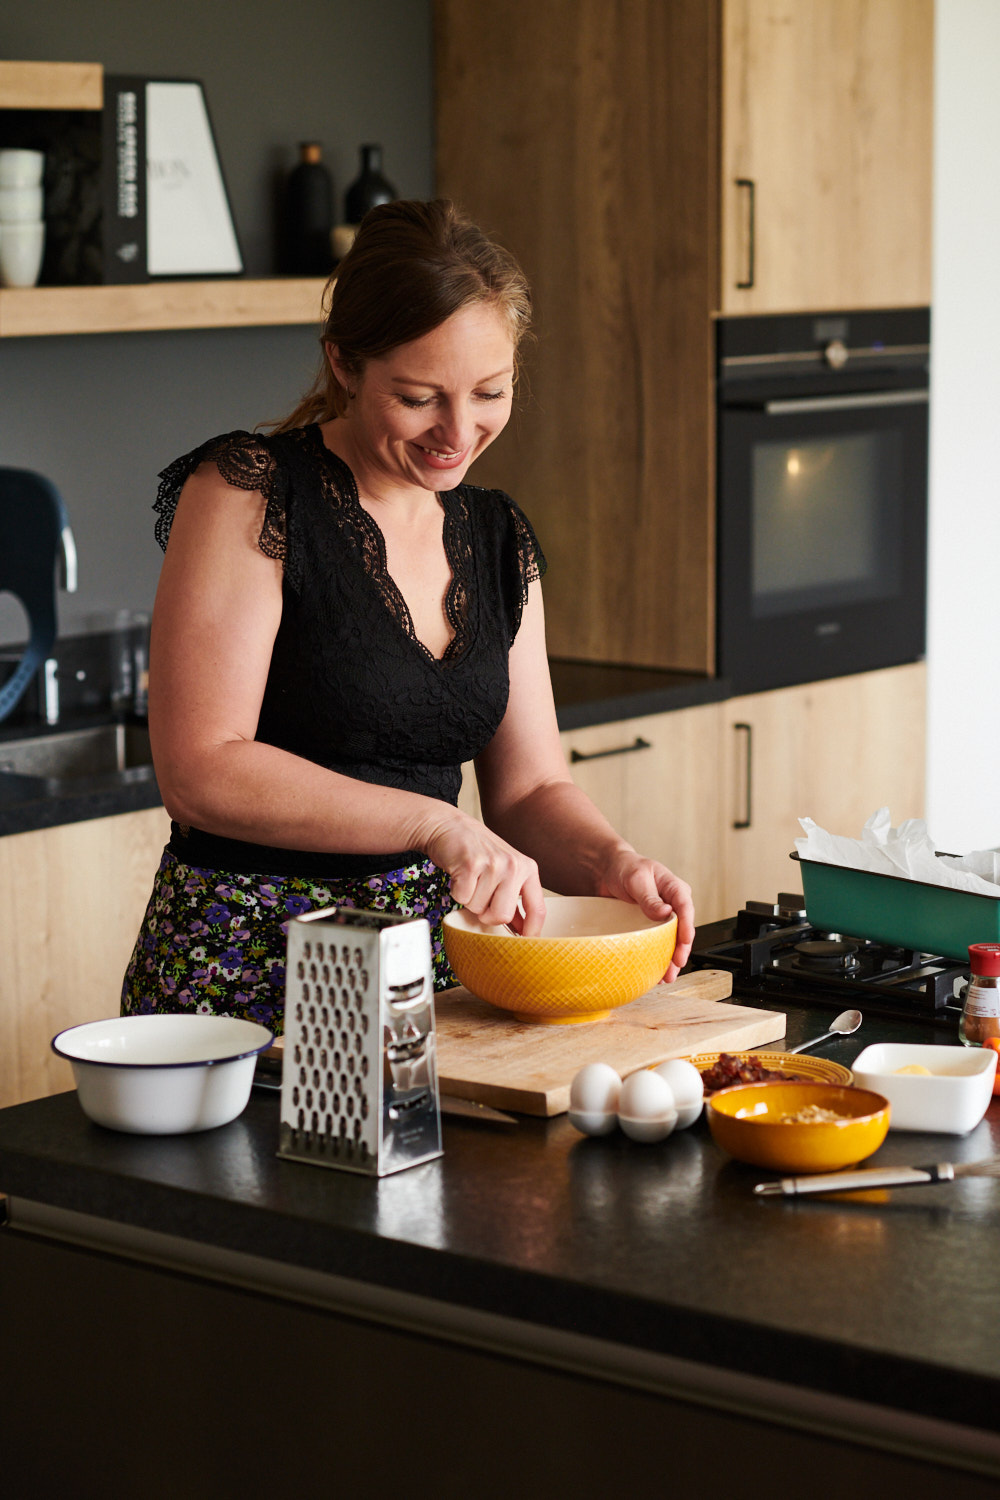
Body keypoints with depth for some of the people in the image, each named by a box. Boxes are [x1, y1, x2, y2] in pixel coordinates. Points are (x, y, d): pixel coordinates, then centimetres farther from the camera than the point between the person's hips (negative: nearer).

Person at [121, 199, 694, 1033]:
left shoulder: (499, 539, 11)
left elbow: (529, 788, 13)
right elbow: (201, 771, -15)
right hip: (249, 969, -5)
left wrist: (610, 862, -8)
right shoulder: (247, 494, -9)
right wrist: (435, 825, -20)